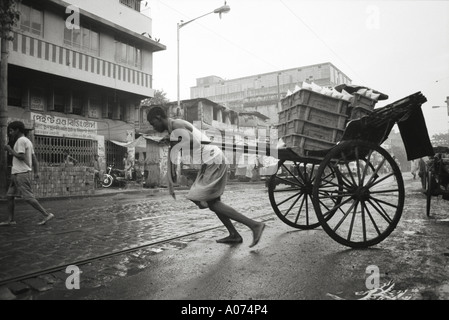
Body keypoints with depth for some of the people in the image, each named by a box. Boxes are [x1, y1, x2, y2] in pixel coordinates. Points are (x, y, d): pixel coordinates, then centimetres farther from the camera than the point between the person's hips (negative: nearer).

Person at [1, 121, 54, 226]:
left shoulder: (21, 140, -10)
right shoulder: (28, 141, 18)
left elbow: (21, 157, -19)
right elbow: (34, 158, 15)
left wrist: (10, 149, -7)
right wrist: (36, 172, 11)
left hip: (21, 174, -10)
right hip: (17, 174, 10)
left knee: (29, 197, -10)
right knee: (9, 196, 12)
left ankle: (47, 215, -9)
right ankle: (11, 220, 15)